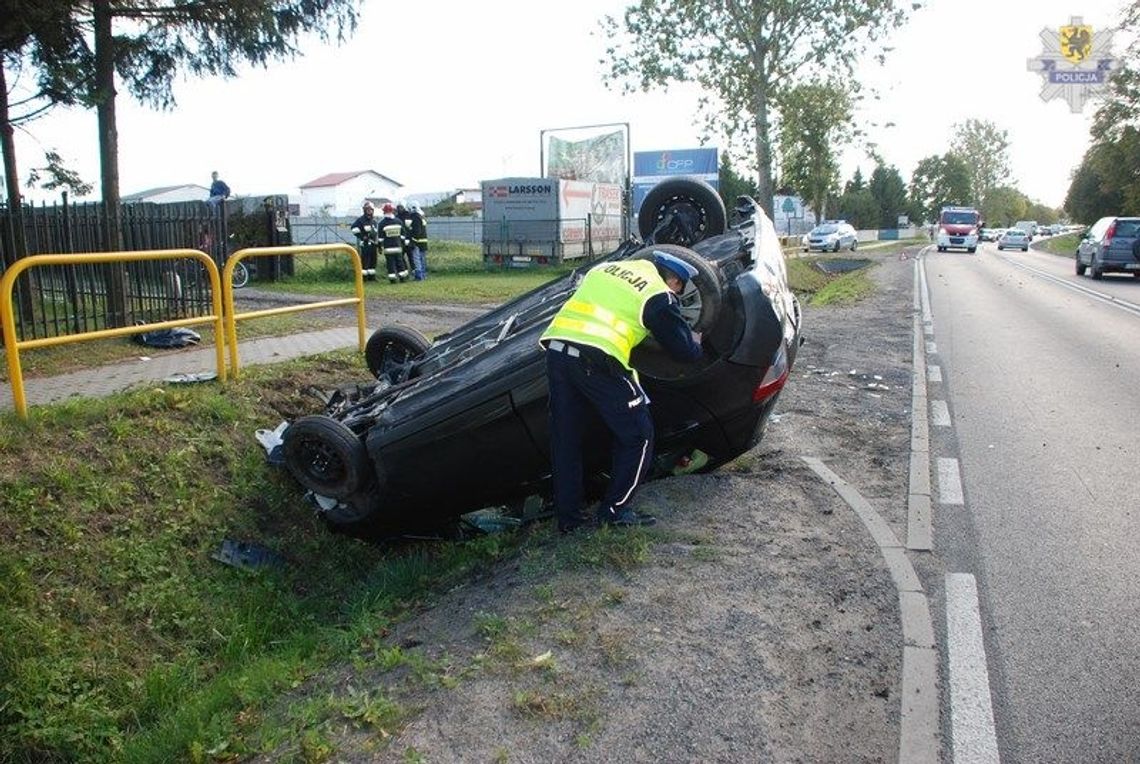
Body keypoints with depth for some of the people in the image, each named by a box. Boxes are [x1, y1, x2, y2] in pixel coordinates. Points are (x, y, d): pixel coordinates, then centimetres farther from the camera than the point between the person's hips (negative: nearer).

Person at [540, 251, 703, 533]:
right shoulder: (659, 297, 6)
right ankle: (615, 510, 17)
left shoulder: (606, 268, 24)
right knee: (638, 435, 11)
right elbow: (684, 349, 9)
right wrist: (696, 342, 33)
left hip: (556, 346, 7)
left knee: (564, 438, 16)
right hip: (596, 359, -6)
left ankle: (568, 517, 23)